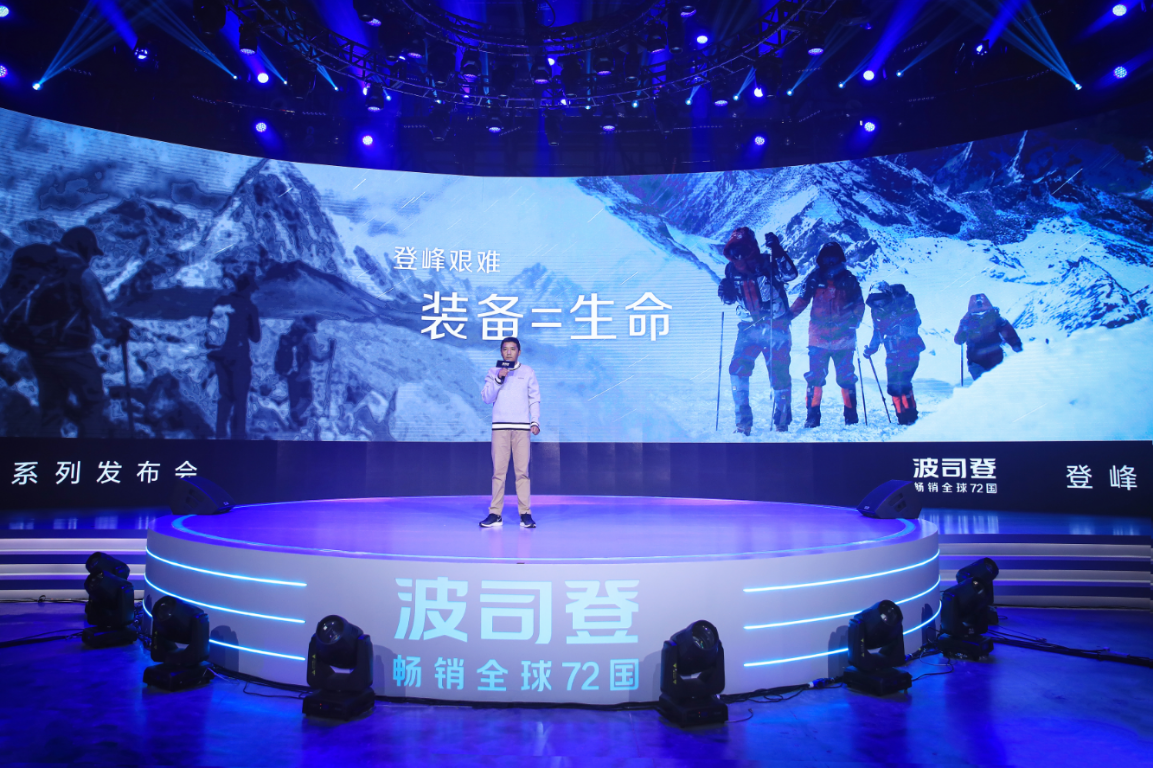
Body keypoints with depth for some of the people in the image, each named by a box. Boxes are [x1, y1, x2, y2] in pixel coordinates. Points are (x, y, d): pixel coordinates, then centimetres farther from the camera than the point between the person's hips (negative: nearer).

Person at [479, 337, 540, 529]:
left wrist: (535, 421, -2)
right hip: (499, 426, 0)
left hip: (522, 427, 0)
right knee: (498, 471, -2)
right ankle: (495, 513, 1)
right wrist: (498, 379, -8)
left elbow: (534, 399, 9)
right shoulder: (493, 372, 12)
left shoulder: (528, 372, 11)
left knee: (522, 470, -4)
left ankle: (525, 513, 0)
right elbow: (486, 397, 3)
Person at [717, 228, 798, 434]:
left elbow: (790, 274, -26)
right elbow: (730, 298, 13)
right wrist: (724, 291, -10)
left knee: (779, 373, 0)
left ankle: (782, 419, 16)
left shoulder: (767, 264, -10)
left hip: (775, 328, -3)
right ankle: (743, 420, -5)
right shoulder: (732, 269, 2)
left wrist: (777, 251, -36)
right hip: (748, 328, 4)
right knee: (737, 369, -11)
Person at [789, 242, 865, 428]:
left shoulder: (848, 279, 3)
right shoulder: (814, 278, 3)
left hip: (843, 338, 0)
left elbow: (859, 305, 6)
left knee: (846, 378, 4)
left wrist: (853, 322, -10)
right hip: (818, 337, 0)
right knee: (815, 377, -5)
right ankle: (812, 416, 2)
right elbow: (802, 300, 6)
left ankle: (851, 415, 15)